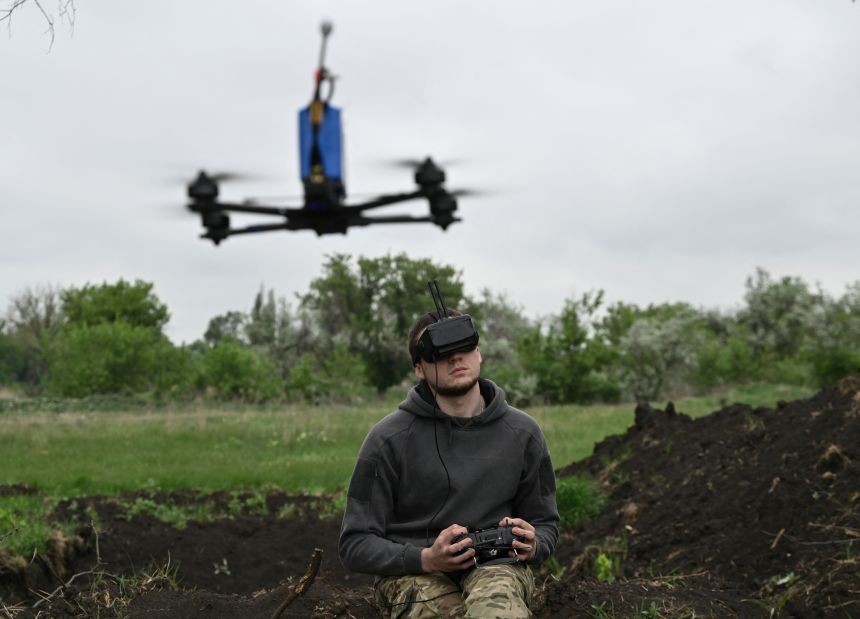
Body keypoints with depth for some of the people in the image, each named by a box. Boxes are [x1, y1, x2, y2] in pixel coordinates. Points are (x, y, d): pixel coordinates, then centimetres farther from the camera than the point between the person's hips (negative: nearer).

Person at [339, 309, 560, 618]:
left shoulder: (522, 433, 7)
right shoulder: (389, 439, -3)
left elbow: (545, 523, 19)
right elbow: (355, 544, -1)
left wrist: (531, 545, -6)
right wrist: (426, 559, -18)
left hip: (496, 562, 1)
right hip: (413, 570, -1)